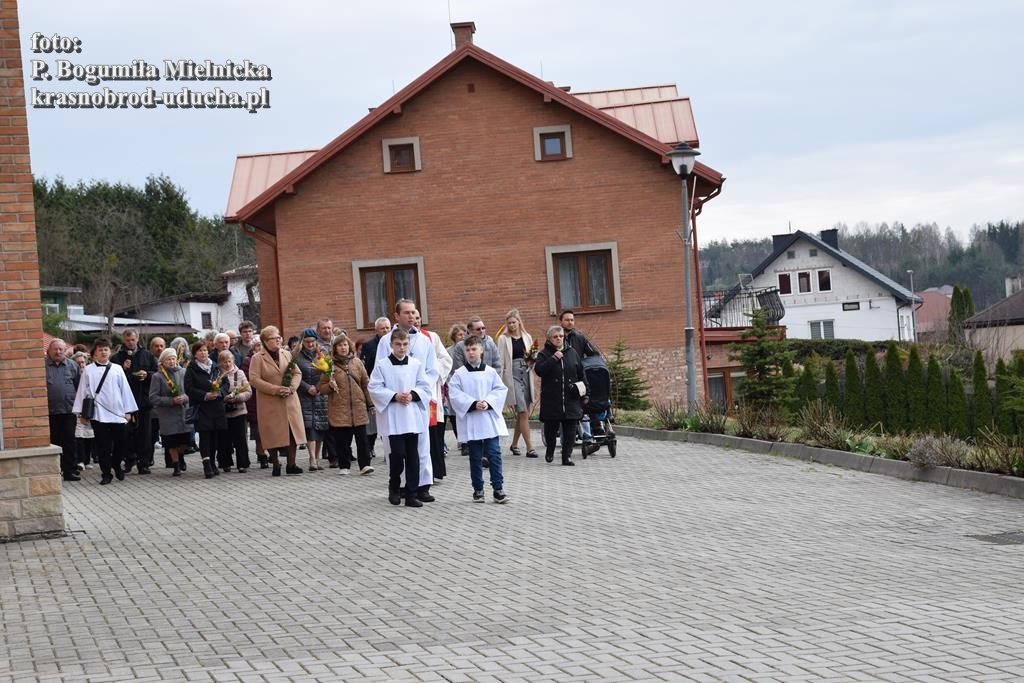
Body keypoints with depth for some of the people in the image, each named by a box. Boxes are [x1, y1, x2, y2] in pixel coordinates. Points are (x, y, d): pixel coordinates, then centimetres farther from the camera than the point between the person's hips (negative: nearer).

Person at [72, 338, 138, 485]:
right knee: (103, 445, 1)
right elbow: (82, 391, 6)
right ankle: (106, 474, 10)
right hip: (98, 414, -1)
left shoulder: (117, 369, 9)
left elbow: (125, 390, 9)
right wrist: (81, 412, 2)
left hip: (118, 413, 1)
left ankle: (116, 464, 28)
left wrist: (128, 411, 6)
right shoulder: (88, 370, 5)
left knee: (122, 443, 2)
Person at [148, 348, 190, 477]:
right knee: (172, 443, 3)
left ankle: (179, 456, 36)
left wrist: (184, 398, -14)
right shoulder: (157, 376, -7)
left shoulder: (183, 372, 2)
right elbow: (153, 398, -9)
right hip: (167, 415, -3)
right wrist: (171, 400, -17)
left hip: (183, 412, 3)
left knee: (185, 440, 4)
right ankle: (176, 466, 22)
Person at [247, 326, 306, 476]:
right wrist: (275, 389, -17)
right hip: (270, 404, -4)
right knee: (273, 434, -1)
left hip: (289, 401, 4)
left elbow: (297, 373, 10)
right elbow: (254, 379, -11)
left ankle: (291, 464, 8)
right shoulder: (257, 358, -3)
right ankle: (276, 466, 9)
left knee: (292, 432, 1)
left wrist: (291, 388, -9)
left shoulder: (286, 354, 11)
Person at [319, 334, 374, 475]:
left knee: (362, 437, -1)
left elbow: (366, 383, 13)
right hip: (339, 409, -1)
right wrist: (330, 386, -16)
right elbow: (322, 388, 5)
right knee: (342, 440, 2)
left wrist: (370, 403, 11)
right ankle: (344, 466, 13)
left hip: (358, 407, 2)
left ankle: (364, 465, 3)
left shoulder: (356, 362, 9)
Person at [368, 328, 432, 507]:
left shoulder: (416, 364, 5)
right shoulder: (382, 365, -1)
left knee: (413, 456, 2)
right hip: (393, 417, -3)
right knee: (398, 453, -7)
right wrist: (394, 396, -13)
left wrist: (413, 395, -11)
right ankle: (394, 487, 17)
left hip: (413, 416, 3)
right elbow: (374, 388, -4)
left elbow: (426, 387, 7)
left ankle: (412, 494, 6)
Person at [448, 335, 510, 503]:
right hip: (471, 422, -1)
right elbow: (455, 395, -7)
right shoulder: (459, 374, 0)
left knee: (494, 454, -4)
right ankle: (478, 489, 16)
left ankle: (498, 489, 0)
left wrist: (488, 403, -13)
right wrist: (473, 404, -17)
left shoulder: (490, 372, 5)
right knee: (475, 457, 7)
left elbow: (501, 390, 2)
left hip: (490, 420, 1)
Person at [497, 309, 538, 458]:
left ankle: (514, 445, 22)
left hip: (526, 375, 5)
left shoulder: (527, 337, 13)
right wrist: (499, 380, -7)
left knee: (522, 413, 7)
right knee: (523, 412, -12)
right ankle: (529, 447, -12)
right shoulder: (503, 338, 1)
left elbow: (533, 359, 20)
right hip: (512, 376, -5)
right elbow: (500, 360, -1)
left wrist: (532, 359, -3)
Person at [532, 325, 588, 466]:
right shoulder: (544, 354, 2)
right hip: (551, 398, -2)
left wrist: (584, 391, 12)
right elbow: (539, 370, -15)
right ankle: (550, 450, 27)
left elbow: (581, 373, 16)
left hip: (570, 399, 2)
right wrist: (554, 359, -18)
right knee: (551, 427, 3)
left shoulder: (572, 352, 11)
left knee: (570, 428, -3)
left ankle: (567, 455, 0)